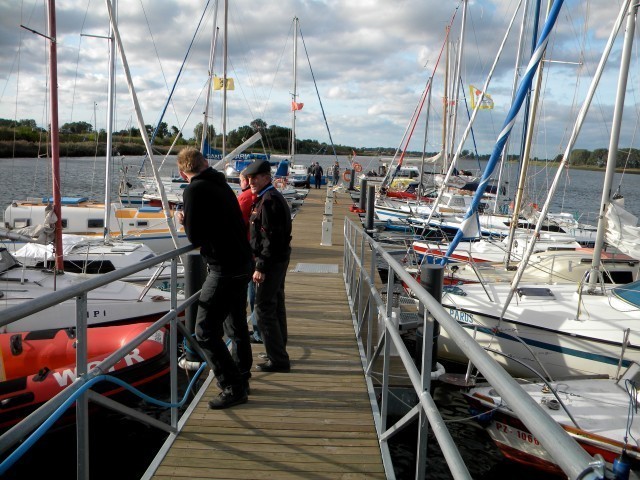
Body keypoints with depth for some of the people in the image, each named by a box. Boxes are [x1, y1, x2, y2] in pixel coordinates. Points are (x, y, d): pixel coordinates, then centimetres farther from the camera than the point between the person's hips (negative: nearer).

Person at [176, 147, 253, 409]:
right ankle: (242, 379, 33)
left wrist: (184, 221, 5)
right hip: (243, 264, 9)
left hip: (224, 270, -9)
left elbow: (195, 238, -14)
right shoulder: (222, 184, 11)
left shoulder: (194, 190, -13)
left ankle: (233, 388, 1)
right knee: (237, 325, 20)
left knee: (205, 331, -2)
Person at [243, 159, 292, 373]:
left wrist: (261, 267, -23)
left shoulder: (268, 201, -18)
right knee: (276, 306, 18)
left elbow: (270, 238, -24)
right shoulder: (274, 197, 15)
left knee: (264, 310, -6)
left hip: (271, 262, -11)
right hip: (279, 260, 11)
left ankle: (278, 360, -1)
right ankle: (279, 353, 30)